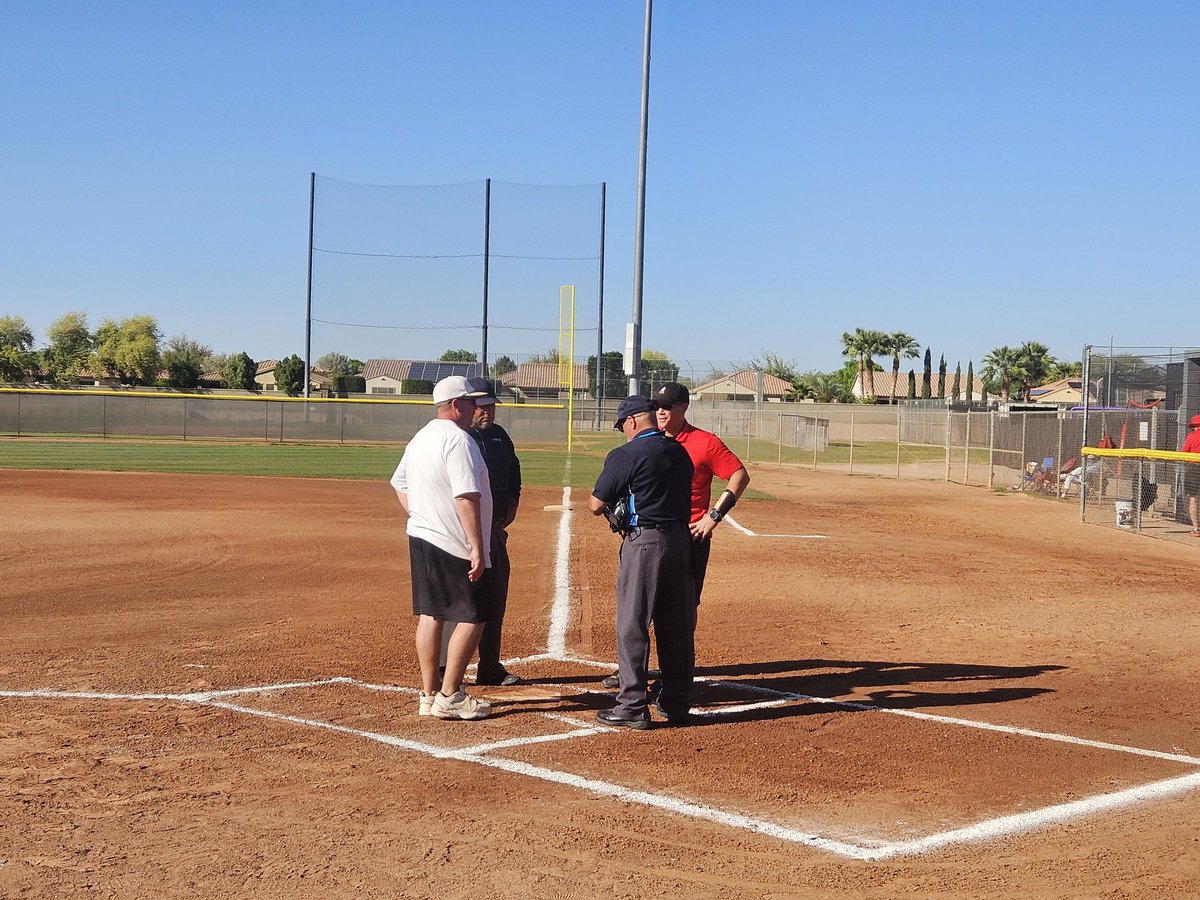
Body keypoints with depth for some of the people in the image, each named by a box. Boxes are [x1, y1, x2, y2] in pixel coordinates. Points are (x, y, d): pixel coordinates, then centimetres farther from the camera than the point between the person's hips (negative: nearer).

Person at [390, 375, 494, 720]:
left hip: (420, 537, 9)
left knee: (430, 614, 11)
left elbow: (399, 483, 24)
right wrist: (477, 548, -23)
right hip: (452, 544, -9)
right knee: (472, 617, -2)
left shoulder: (420, 438, 13)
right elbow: (466, 499, -23)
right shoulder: (458, 440, -17)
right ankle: (449, 697, -2)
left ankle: (429, 696, 15)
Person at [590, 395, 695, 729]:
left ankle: (632, 706, 0)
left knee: (632, 625, 0)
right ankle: (676, 702, 21)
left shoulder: (626, 455, -10)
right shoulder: (681, 452, 11)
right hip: (681, 541, 7)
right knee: (677, 625, 13)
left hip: (643, 542, -7)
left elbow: (596, 505, -9)